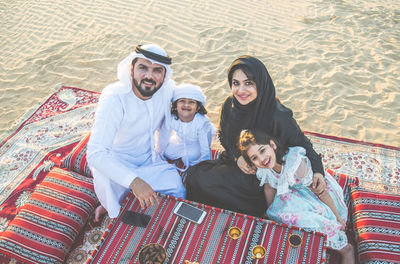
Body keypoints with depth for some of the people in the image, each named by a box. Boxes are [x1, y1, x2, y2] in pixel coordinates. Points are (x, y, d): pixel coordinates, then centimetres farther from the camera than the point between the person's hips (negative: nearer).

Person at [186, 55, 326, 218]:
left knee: (203, 180, -17)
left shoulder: (278, 116, -27)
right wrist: (237, 157, -13)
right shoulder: (229, 105, -10)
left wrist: (317, 171, -28)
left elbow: (301, 143, -14)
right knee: (195, 173, -8)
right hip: (233, 162, 6)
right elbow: (223, 136, 5)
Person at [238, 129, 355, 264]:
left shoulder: (296, 163, -36)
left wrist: (338, 218, -14)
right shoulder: (263, 170, -18)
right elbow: (269, 187, 2)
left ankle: (345, 249, -7)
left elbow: (322, 193, -25)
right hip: (298, 194, 6)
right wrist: (271, 212, 11)